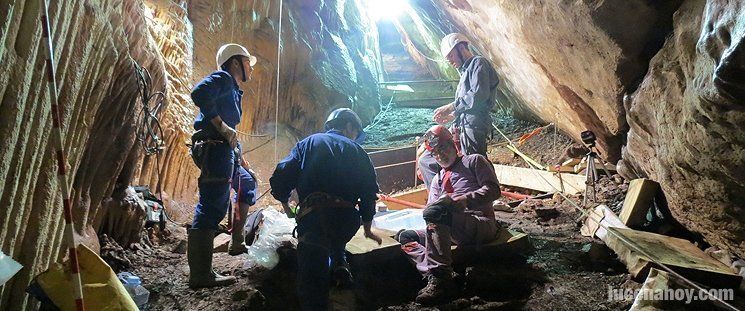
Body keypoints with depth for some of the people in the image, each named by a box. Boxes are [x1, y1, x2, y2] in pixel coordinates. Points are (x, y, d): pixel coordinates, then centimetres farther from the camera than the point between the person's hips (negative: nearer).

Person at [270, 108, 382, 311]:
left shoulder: (308, 143, 19)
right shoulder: (357, 151, 19)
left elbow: (280, 178, 9)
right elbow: (369, 193, 17)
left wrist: (287, 210, 25)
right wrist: (367, 229, 30)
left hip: (312, 217, -1)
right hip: (347, 222, 2)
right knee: (335, 240, 36)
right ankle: (339, 264, 16)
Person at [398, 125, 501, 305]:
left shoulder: (474, 161, 11)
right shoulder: (437, 180, 27)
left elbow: (493, 189, -3)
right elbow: (430, 208, 13)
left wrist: (465, 200, -19)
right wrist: (442, 201, -11)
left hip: (482, 224, -7)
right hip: (454, 232, 7)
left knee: (435, 213, -32)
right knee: (404, 236, -4)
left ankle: (440, 278, -36)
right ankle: (433, 274, -29)